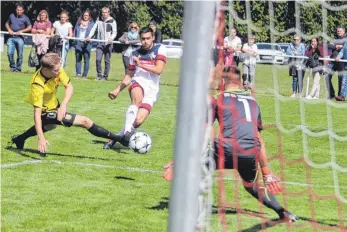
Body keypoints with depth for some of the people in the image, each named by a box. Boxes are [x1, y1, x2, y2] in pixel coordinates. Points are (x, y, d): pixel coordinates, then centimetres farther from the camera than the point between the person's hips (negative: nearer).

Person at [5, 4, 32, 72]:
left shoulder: (25, 18, 2)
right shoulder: (12, 16, 10)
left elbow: (29, 27, 1)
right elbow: (7, 24, 21)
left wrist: (21, 31, -10)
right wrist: (9, 29, 2)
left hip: (19, 38, -2)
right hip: (11, 37, 2)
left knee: (20, 54, 0)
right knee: (10, 53, -6)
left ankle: (18, 68, 10)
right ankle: (12, 66, 10)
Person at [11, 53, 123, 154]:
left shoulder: (57, 69, -21)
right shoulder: (37, 85, -37)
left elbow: (69, 87, -14)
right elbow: (37, 113, -38)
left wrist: (63, 105, -31)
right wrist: (41, 138, -44)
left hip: (54, 105, 8)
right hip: (46, 112, -8)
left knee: (48, 126, 40)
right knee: (85, 121, -11)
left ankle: (19, 139, 57)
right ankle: (116, 138, -1)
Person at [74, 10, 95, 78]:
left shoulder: (91, 24, 8)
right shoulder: (79, 22, 17)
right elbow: (75, 31, 18)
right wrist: (74, 37, 4)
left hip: (86, 43, -3)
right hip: (78, 42, 3)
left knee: (86, 59, -4)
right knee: (78, 59, -2)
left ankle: (84, 75, -1)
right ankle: (78, 74, -5)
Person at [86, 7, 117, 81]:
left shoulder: (112, 21, 2)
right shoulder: (99, 21, 11)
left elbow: (114, 32, -1)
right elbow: (94, 29, 9)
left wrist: (111, 38, -20)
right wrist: (89, 36, -7)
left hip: (108, 43, -2)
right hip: (100, 43, 2)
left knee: (107, 61, 2)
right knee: (98, 59, -8)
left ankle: (105, 76, 9)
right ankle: (99, 75, 4)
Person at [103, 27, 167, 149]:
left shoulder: (160, 49, 1)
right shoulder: (136, 53, 13)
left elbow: (158, 70, -11)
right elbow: (129, 75, 21)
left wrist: (141, 64, -10)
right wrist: (117, 90, 13)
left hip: (152, 90, -1)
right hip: (138, 84, 1)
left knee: (138, 120, -17)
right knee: (137, 100, -38)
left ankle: (116, 137, 2)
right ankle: (127, 132, -44)